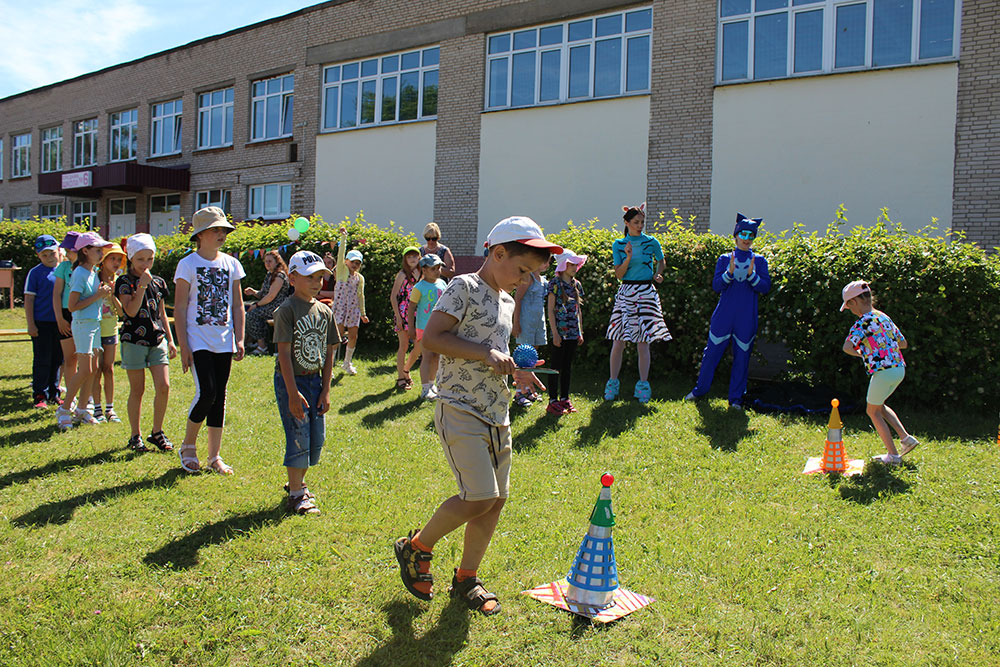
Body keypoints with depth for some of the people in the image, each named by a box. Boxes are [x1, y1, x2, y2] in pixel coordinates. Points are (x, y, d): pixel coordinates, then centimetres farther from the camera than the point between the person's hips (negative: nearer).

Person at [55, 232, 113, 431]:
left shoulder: (94, 272, 11)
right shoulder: (79, 274, -14)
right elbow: (72, 306, -17)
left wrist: (103, 291, 3)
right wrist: (97, 296, -17)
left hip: (95, 323, 9)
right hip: (83, 324, -9)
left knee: (94, 368, 9)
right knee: (85, 370, -9)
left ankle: (81, 409, 18)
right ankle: (64, 410, 3)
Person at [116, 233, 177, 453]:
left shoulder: (158, 282, 12)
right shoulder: (124, 282, -2)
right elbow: (131, 311, -15)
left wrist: (170, 340, 15)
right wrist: (142, 285, -18)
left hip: (157, 340, 4)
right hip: (134, 341, -4)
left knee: (164, 387, -5)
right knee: (137, 390, 3)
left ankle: (157, 432, 11)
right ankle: (135, 436, 16)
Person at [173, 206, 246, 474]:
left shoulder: (231, 263, 9)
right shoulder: (188, 264, -3)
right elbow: (180, 308, -5)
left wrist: (239, 340, 4)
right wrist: (183, 346, -10)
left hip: (224, 342, 4)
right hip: (198, 339, -4)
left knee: (219, 397, 7)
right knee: (206, 393, -13)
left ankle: (214, 456, 16)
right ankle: (188, 446, 11)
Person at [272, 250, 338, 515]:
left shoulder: (325, 311, 6)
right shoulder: (287, 310, -12)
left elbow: (329, 352, 9)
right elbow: (284, 353, -16)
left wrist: (325, 390, 4)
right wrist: (293, 393, -19)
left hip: (315, 379, 6)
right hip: (291, 381, -6)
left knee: (316, 438, 9)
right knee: (298, 437, -5)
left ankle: (298, 481, 30)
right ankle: (296, 494, 8)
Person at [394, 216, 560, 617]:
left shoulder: (507, 301, 17)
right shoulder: (464, 287, -8)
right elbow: (432, 338, -16)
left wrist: (514, 370, 8)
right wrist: (484, 353, -20)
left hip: (496, 414, 9)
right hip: (460, 409, -8)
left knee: (496, 499, 8)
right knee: (480, 497, -14)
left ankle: (466, 579, 24)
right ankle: (416, 547, 10)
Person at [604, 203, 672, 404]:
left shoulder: (651, 242, 4)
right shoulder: (618, 244, 4)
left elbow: (661, 261, 21)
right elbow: (618, 274, -1)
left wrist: (657, 274, 2)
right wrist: (628, 258, -16)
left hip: (646, 294, 0)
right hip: (625, 293, 0)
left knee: (643, 343, 1)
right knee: (618, 341, -2)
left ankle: (643, 386, 10)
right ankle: (612, 384, 10)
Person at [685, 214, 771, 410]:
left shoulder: (759, 261, 6)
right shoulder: (725, 259, 6)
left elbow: (765, 287, -3)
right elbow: (716, 286, -3)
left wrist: (751, 274, -18)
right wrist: (730, 272, -19)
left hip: (746, 318, 0)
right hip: (724, 315, 0)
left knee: (742, 357, 3)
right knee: (712, 352, 4)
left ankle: (736, 397, 14)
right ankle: (700, 389, 20)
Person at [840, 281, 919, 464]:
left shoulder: (863, 322, -12)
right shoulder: (884, 317, 12)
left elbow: (847, 347, -24)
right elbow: (903, 343, 18)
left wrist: (859, 352, -3)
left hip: (883, 371, -8)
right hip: (899, 368, 8)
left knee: (873, 411, 9)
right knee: (879, 406, 26)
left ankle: (893, 455, 11)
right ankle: (906, 438, 19)